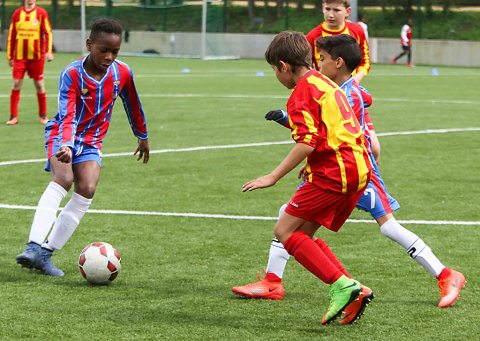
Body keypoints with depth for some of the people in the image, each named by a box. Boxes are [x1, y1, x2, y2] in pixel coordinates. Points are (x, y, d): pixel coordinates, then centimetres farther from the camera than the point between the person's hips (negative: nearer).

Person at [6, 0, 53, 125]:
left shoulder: (41, 13, 2)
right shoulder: (17, 13, 9)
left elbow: (48, 33, -2)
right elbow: (11, 35, 13)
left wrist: (49, 51, -14)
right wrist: (10, 56, 11)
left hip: (36, 56, -1)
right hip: (20, 56, 1)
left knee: (39, 84, 4)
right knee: (16, 84, -5)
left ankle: (43, 115, 17)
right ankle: (13, 116, 0)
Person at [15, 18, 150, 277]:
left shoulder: (122, 73, -5)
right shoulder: (71, 74, -19)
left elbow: (132, 105, 14)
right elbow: (67, 116, -30)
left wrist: (142, 136, 25)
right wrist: (66, 146, -47)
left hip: (91, 141, 4)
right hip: (62, 135, -4)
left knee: (87, 190, -19)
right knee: (63, 178, -30)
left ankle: (45, 254, -15)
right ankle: (33, 247, -39)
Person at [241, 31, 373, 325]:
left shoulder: (301, 93, -8)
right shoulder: (327, 84, 21)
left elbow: (307, 143, -18)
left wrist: (273, 177, -16)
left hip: (333, 173, -9)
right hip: (360, 170, 9)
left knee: (285, 231, -5)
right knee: (303, 234, 14)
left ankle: (341, 285, -15)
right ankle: (353, 290, 4)